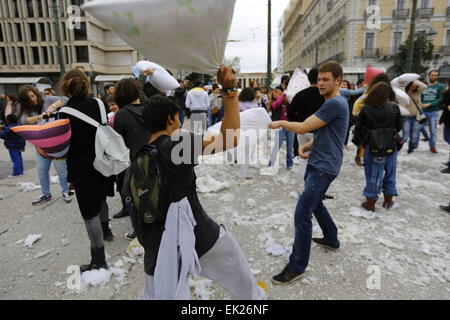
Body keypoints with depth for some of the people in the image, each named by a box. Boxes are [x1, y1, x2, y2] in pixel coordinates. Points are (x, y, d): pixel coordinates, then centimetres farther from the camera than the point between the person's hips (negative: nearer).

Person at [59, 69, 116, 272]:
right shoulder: (96, 104, -1)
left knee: (90, 210, 0)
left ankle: (99, 260, 8)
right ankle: (104, 228, 54)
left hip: (83, 166, -6)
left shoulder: (66, 112, -15)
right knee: (100, 197, 29)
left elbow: (67, 144, -15)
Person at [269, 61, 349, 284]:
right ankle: (331, 239, 45)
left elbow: (303, 127, -21)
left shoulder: (336, 103, -18)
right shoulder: (330, 103, 15)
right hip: (316, 163, 11)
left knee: (302, 214, -12)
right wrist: (309, 145, 2)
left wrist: (280, 123, -4)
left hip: (324, 167, -11)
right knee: (315, 203, 25)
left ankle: (297, 266, -2)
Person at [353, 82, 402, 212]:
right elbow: (399, 127, 4)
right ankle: (388, 200, 29)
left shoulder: (366, 109, -9)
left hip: (372, 146, -1)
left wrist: (363, 140, 12)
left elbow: (358, 129, -5)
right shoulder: (394, 107, -6)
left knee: (373, 173, 9)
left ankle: (371, 202, 15)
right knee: (390, 172, 18)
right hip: (391, 146, 1)